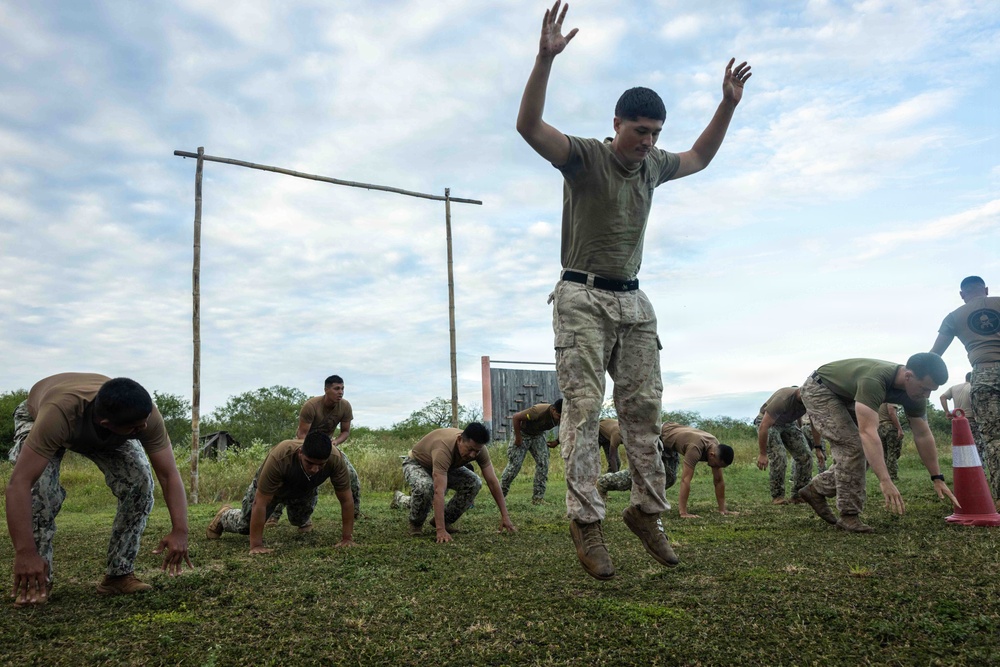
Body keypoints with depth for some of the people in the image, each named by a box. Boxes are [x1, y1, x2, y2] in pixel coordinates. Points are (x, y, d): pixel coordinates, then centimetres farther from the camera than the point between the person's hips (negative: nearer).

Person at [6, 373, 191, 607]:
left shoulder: (146, 415, -38)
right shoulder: (59, 412, -48)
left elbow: (169, 474, -34)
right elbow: (19, 482, -48)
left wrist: (179, 531, -45)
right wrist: (25, 552, -52)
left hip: (105, 433, 2)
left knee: (140, 483, -20)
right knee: (40, 489, -29)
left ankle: (120, 574, -4)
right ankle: (37, 581, -7)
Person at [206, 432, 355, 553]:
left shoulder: (336, 459, -40)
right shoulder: (279, 457, -47)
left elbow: (347, 500, -29)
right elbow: (260, 503, -39)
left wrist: (347, 538, -29)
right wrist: (256, 545, -37)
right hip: (267, 487, -2)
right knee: (245, 525, 8)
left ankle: (303, 521, 52)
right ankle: (224, 516, 41)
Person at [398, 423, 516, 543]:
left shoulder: (479, 449, -25)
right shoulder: (444, 448, -44)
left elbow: (492, 481, -19)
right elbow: (439, 491, -49)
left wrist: (505, 516, -21)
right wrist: (441, 530, -53)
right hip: (416, 464, -6)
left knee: (474, 483, -15)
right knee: (425, 487, -38)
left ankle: (446, 520, 2)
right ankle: (416, 523, -8)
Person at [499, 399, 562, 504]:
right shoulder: (539, 411, -38)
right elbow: (516, 417, -33)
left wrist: (557, 441, -6)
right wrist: (518, 438, -25)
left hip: (538, 435, 5)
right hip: (523, 433, -5)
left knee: (543, 463, -8)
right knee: (514, 464, -9)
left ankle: (538, 498, -2)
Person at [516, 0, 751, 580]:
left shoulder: (653, 165, 13)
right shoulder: (584, 156, -6)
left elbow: (701, 157, 32)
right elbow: (529, 126, -20)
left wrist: (729, 103, 22)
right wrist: (546, 58, -32)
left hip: (633, 302, 6)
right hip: (582, 298, -6)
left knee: (644, 407, 4)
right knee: (584, 408, -10)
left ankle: (647, 510, 15)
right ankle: (586, 522, -7)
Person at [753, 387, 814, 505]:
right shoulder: (783, 399, -38)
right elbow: (764, 426, -32)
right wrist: (762, 454, -27)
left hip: (789, 422, 6)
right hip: (767, 422, -6)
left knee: (805, 456, -7)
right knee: (779, 456, -24)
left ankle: (799, 495, 5)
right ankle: (777, 497, -9)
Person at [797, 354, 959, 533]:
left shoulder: (914, 392, -15)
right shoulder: (874, 380, -41)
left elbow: (923, 435, -4)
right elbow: (868, 432, -47)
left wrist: (937, 478, -4)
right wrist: (885, 481, -50)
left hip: (844, 397, 9)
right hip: (818, 390, -9)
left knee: (860, 449, 4)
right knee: (853, 445, -19)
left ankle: (816, 489, 15)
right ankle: (849, 516, -10)